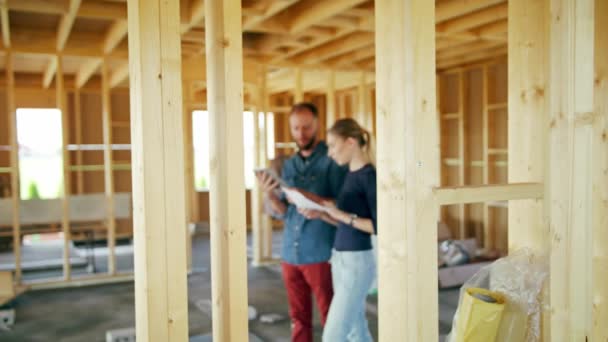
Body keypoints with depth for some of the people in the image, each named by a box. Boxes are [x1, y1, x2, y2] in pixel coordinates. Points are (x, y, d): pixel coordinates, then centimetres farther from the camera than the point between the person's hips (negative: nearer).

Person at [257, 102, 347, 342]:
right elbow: (282, 212, 9)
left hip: (321, 254, -5)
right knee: (299, 319, 13)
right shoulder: (289, 165, 12)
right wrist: (270, 195, -11)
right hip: (290, 253, 5)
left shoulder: (331, 160, -6)